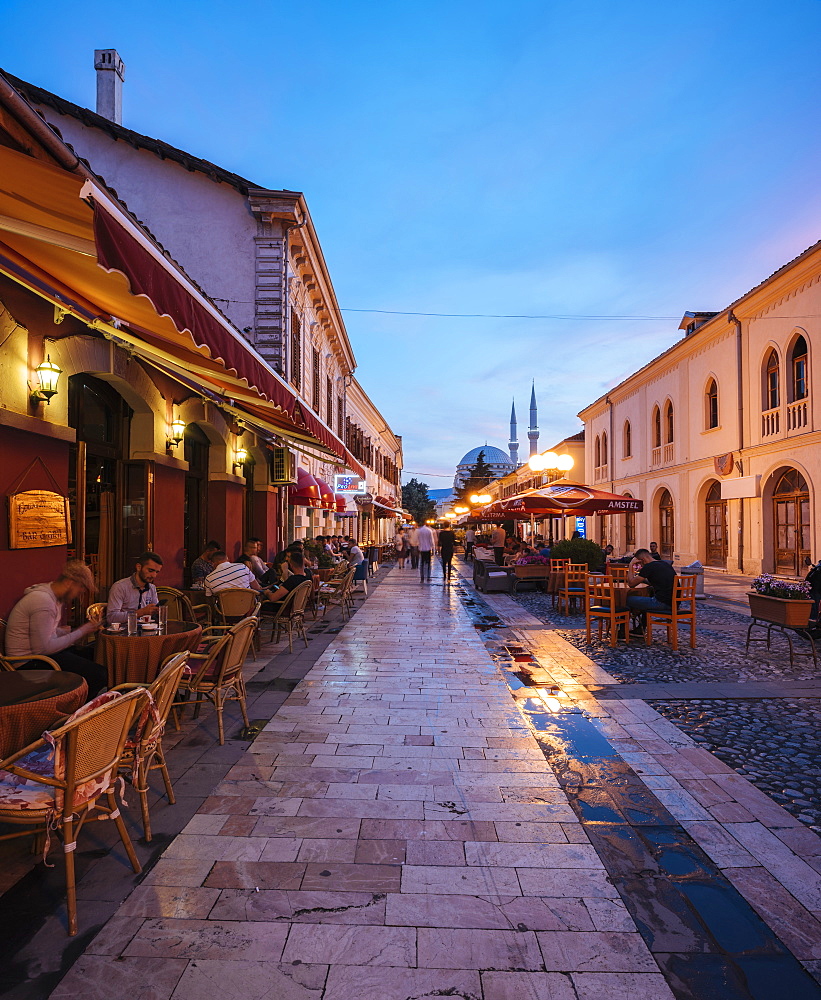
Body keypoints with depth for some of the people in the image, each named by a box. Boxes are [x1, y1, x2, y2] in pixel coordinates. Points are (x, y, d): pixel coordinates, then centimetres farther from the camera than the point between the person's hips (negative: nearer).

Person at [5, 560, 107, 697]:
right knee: (99, 674, -20)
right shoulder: (43, 601, -22)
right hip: (29, 663, -11)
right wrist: (80, 632, -16)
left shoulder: (53, 597, 10)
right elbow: (43, 648, -24)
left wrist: (75, 630, 1)